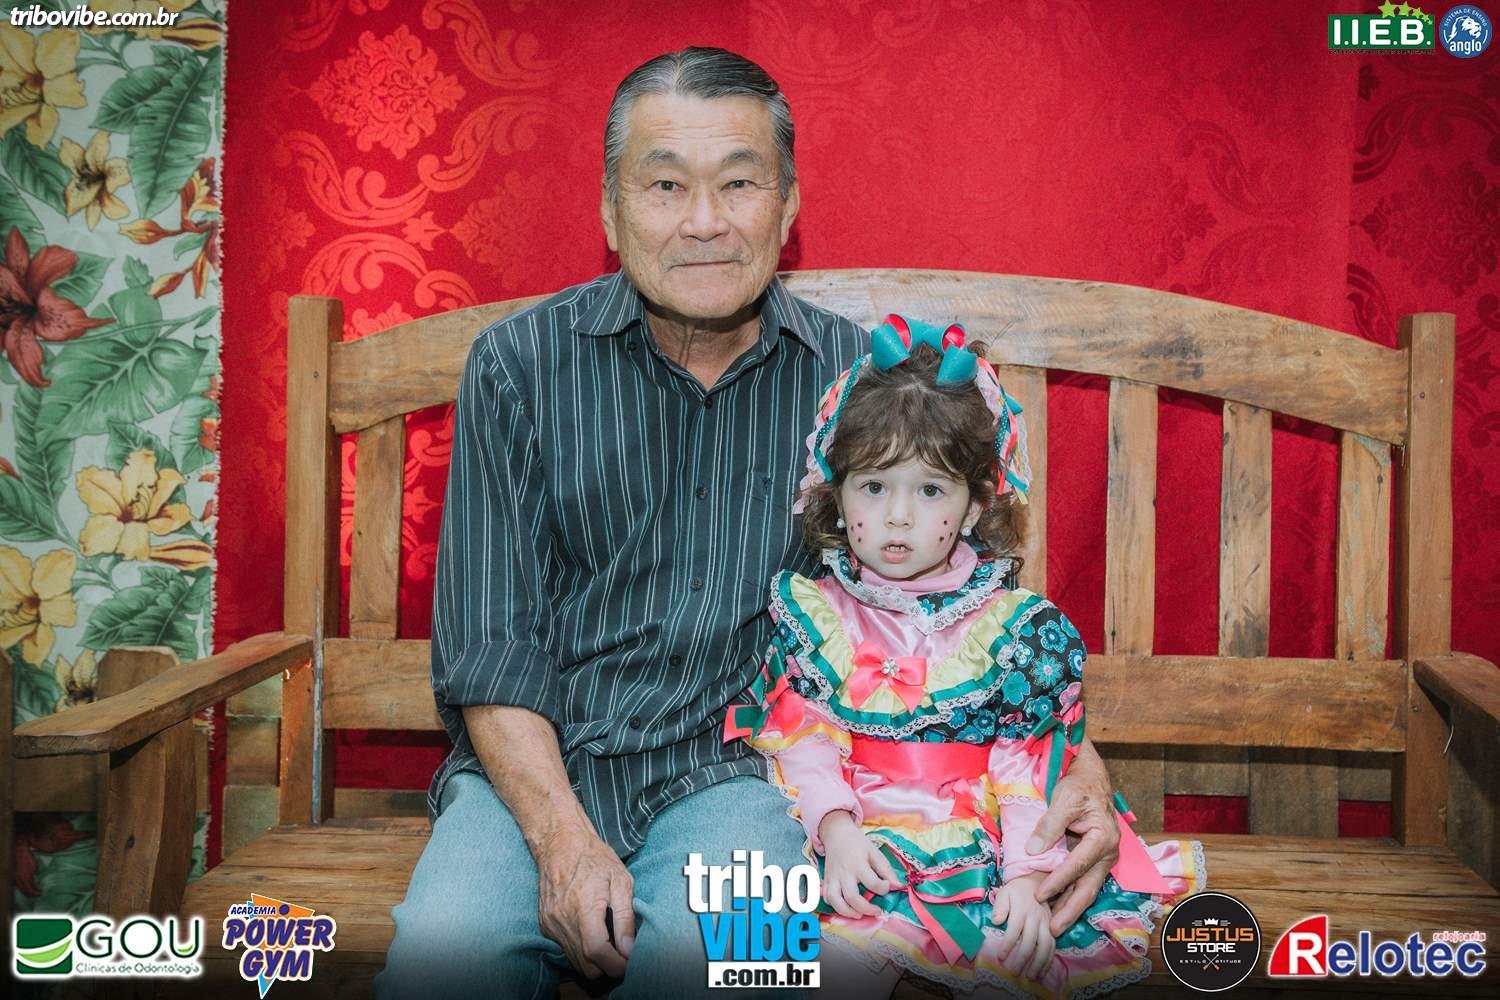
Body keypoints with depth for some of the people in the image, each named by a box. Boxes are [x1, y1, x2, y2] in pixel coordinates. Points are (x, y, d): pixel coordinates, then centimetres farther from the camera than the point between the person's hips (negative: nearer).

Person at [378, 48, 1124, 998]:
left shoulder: (855, 377, 2)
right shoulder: (518, 366, 1)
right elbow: (488, 644, -2)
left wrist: (1072, 752, -12)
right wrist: (561, 837, -16)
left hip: (741, 770, 0)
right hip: (535, 769, 1)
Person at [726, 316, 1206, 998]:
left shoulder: (1012, 625, 3)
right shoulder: (812, 611, 6)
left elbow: (1031, 767, -1)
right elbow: (801, 742, -1)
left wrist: (1028, 877, -13)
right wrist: (836, 830, -17)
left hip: (976, 852, 1)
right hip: (853, 847, 0)